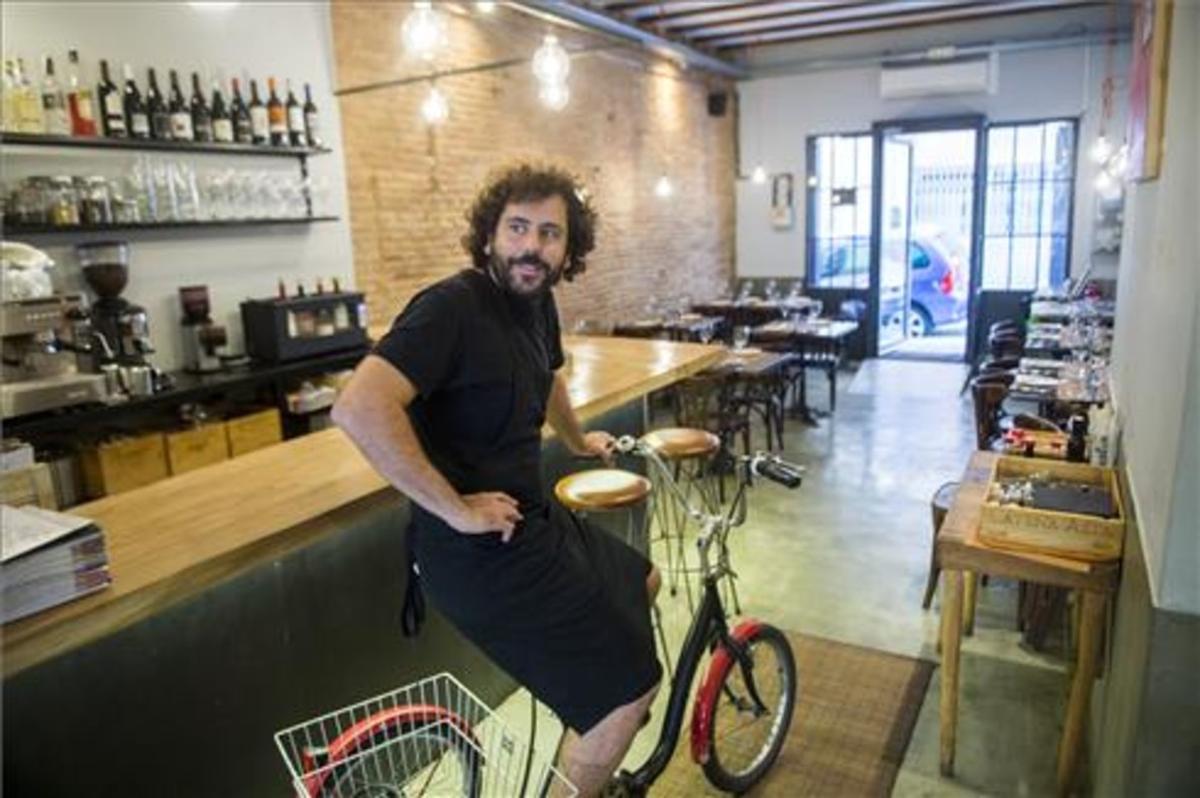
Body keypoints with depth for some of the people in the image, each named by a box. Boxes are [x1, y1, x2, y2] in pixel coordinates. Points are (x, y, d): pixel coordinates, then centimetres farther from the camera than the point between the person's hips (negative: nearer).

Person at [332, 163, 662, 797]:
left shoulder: (536, 302, 6)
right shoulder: (452, 305, -21)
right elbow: (358, 408, -34)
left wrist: (578, 441, 42)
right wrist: (456, 508, -28)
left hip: (532, 522, 10)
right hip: (480, 551, -9)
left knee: (639, 582, 28)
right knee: (628, 692, -3)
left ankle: (588, 717, 48)